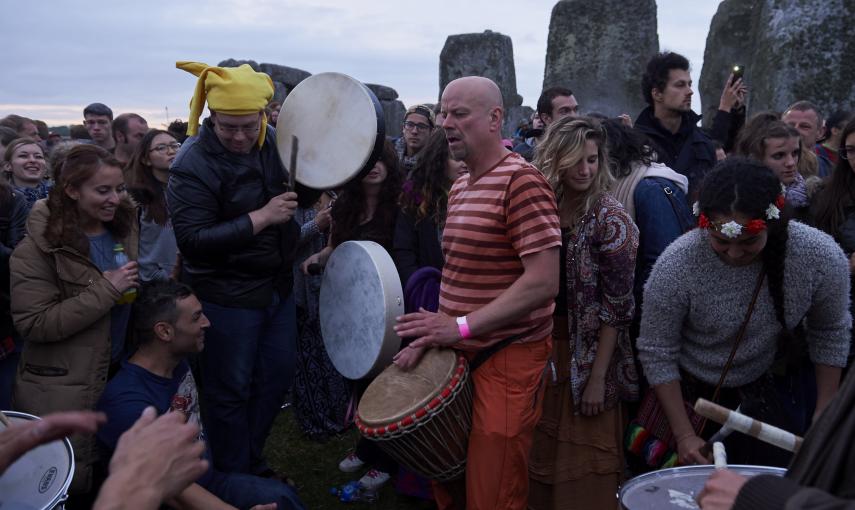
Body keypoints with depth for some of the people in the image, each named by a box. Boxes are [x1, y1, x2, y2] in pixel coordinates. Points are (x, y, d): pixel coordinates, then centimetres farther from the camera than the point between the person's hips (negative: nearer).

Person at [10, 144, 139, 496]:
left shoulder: (122, 228, 5)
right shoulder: (38, 247, -14)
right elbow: (35, 324, -21)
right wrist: (105, 290, -24)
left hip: (120, 375, 6)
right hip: (64, 392, -5)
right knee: (72, 483, 4)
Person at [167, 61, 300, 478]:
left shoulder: (273, 141, 0)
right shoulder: (193, 166, -19)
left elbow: (296, 192, 18)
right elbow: (192, 240, -26)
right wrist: (261, 218, -27)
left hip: (277, 284, 7)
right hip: (227, 296, -7)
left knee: (277, 377, 17)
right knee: (230, 391, 7)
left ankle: (253, 462, 37)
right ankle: (234, 479, 26)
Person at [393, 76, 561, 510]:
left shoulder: (521, 181, -15)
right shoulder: (459, 188, 14)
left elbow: (544, 282, -22)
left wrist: (462, 326, -22)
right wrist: (431, 337, 5)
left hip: (508, 361, -8)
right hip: (459, 356, 8)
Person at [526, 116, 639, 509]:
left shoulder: (610, 219, -12)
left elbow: (616, 308, -13)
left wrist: (597, 378, -17)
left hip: (586, 353, -5)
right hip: (540, 347, 5)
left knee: (583, 469, 5)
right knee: (540, 457, 14)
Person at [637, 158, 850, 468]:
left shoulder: (821, 256, -22)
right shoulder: (676, 265, -29)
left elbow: (830, 333, -3)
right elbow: (656, 354, -16)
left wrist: (824, 414, -1)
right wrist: (684, 435, -16)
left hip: (773, 389, 2)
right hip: (692, 393, -1)